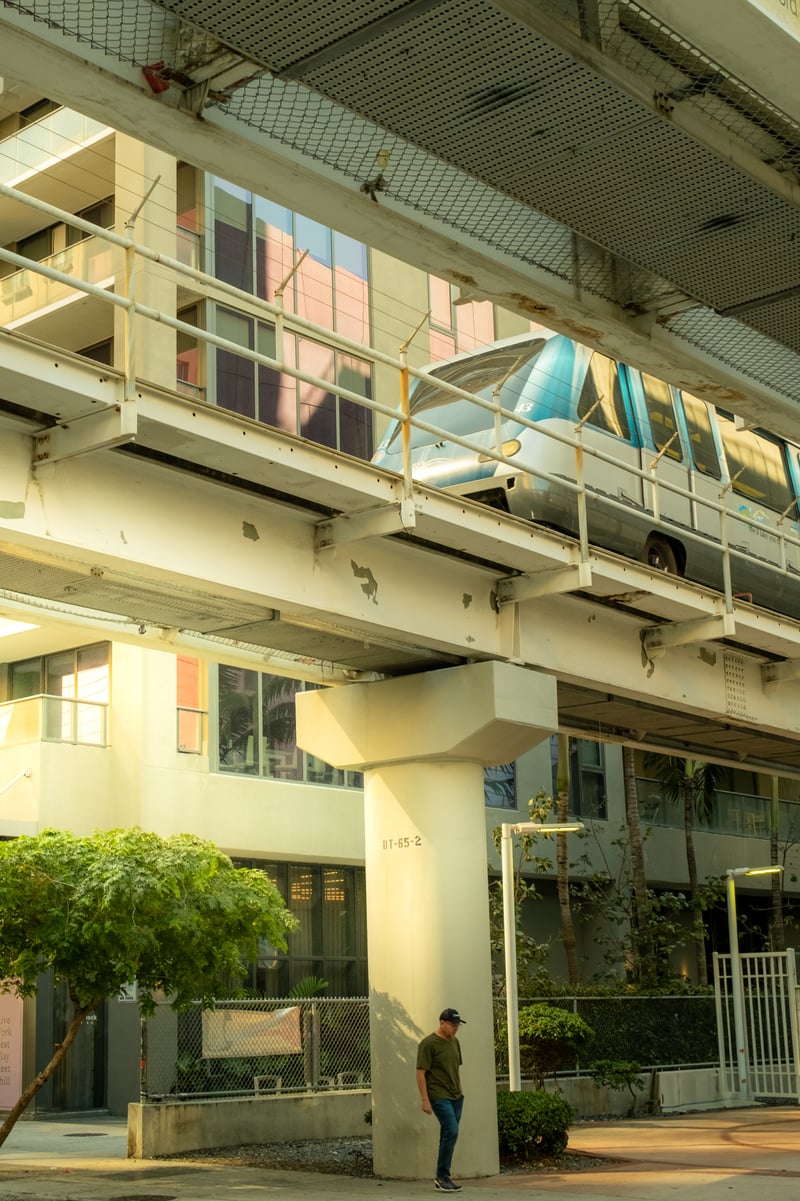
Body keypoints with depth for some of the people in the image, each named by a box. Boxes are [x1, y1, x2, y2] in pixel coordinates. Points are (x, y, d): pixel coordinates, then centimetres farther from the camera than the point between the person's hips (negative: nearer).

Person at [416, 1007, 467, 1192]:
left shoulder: (455, 1042, 12)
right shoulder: (428, 1043, -11)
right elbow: (420, 1073, -12)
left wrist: (459, 1092, 18)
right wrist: (425, 1100, -15)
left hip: (456, 1096, 7)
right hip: (439, 1097, -7)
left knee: (448, 1136, 8)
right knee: (451, 1132, -15)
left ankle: (442, 1177, 15)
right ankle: (442, 1176, -5)